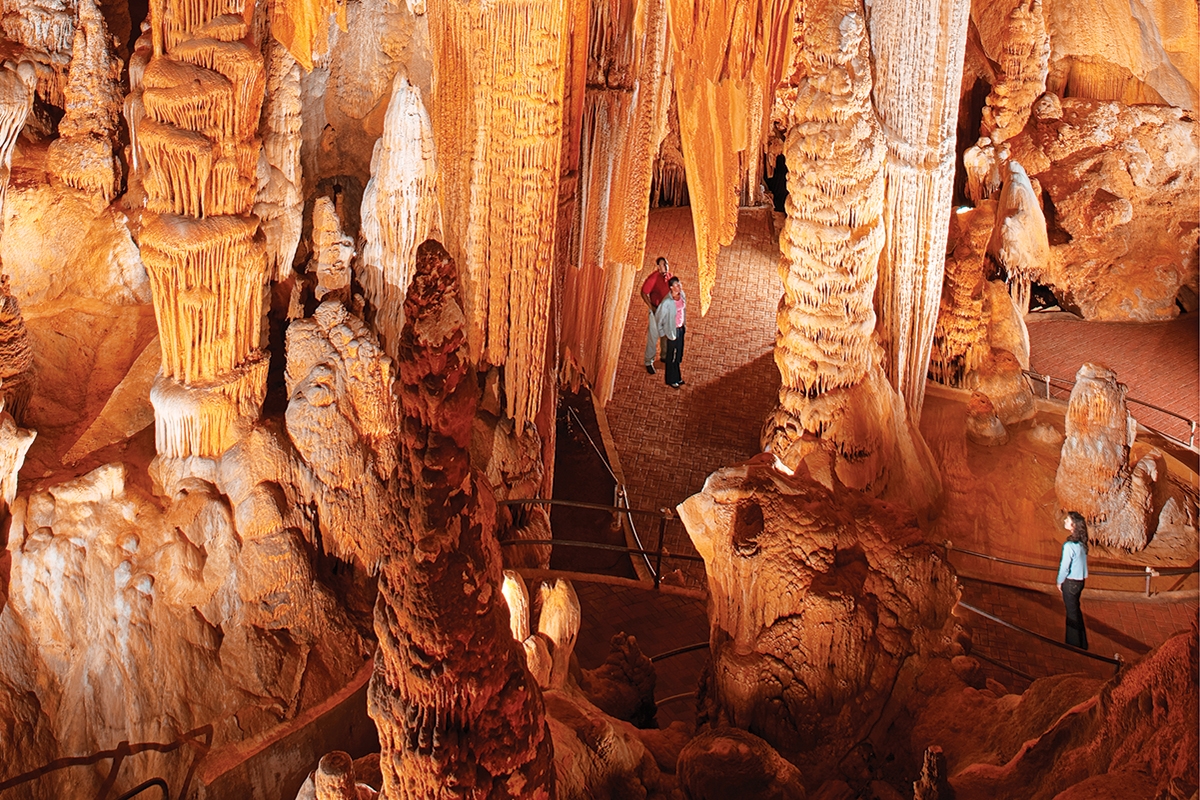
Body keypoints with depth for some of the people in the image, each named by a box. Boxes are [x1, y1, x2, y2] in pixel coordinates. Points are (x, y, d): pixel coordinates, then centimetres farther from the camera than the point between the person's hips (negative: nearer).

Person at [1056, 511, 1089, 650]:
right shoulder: (1082, 543, -2)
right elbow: (1083, 562, 8)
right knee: (1076, 610, 20)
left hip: (1070, 582, -8)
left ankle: (1073, 644, 18)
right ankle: (1082, 642, 32)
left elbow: (1065, 566, -18)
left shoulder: (1069, 545, -25)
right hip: (1080, 580, 8)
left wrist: (1059, 582, -3)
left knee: (1072, 613, 6)